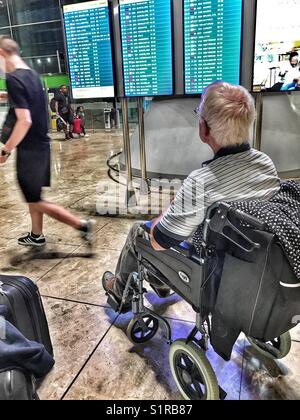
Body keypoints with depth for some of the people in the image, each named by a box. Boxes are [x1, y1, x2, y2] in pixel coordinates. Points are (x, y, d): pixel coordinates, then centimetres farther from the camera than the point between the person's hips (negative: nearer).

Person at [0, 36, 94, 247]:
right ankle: (37, 236, 32)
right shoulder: (33, 74, 8)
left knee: (36, 201, 1)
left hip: (29, 148, -9)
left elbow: (24, 120, -26)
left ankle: (82, 225, 1)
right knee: (33, 194, 19)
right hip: (41, 143, 9)